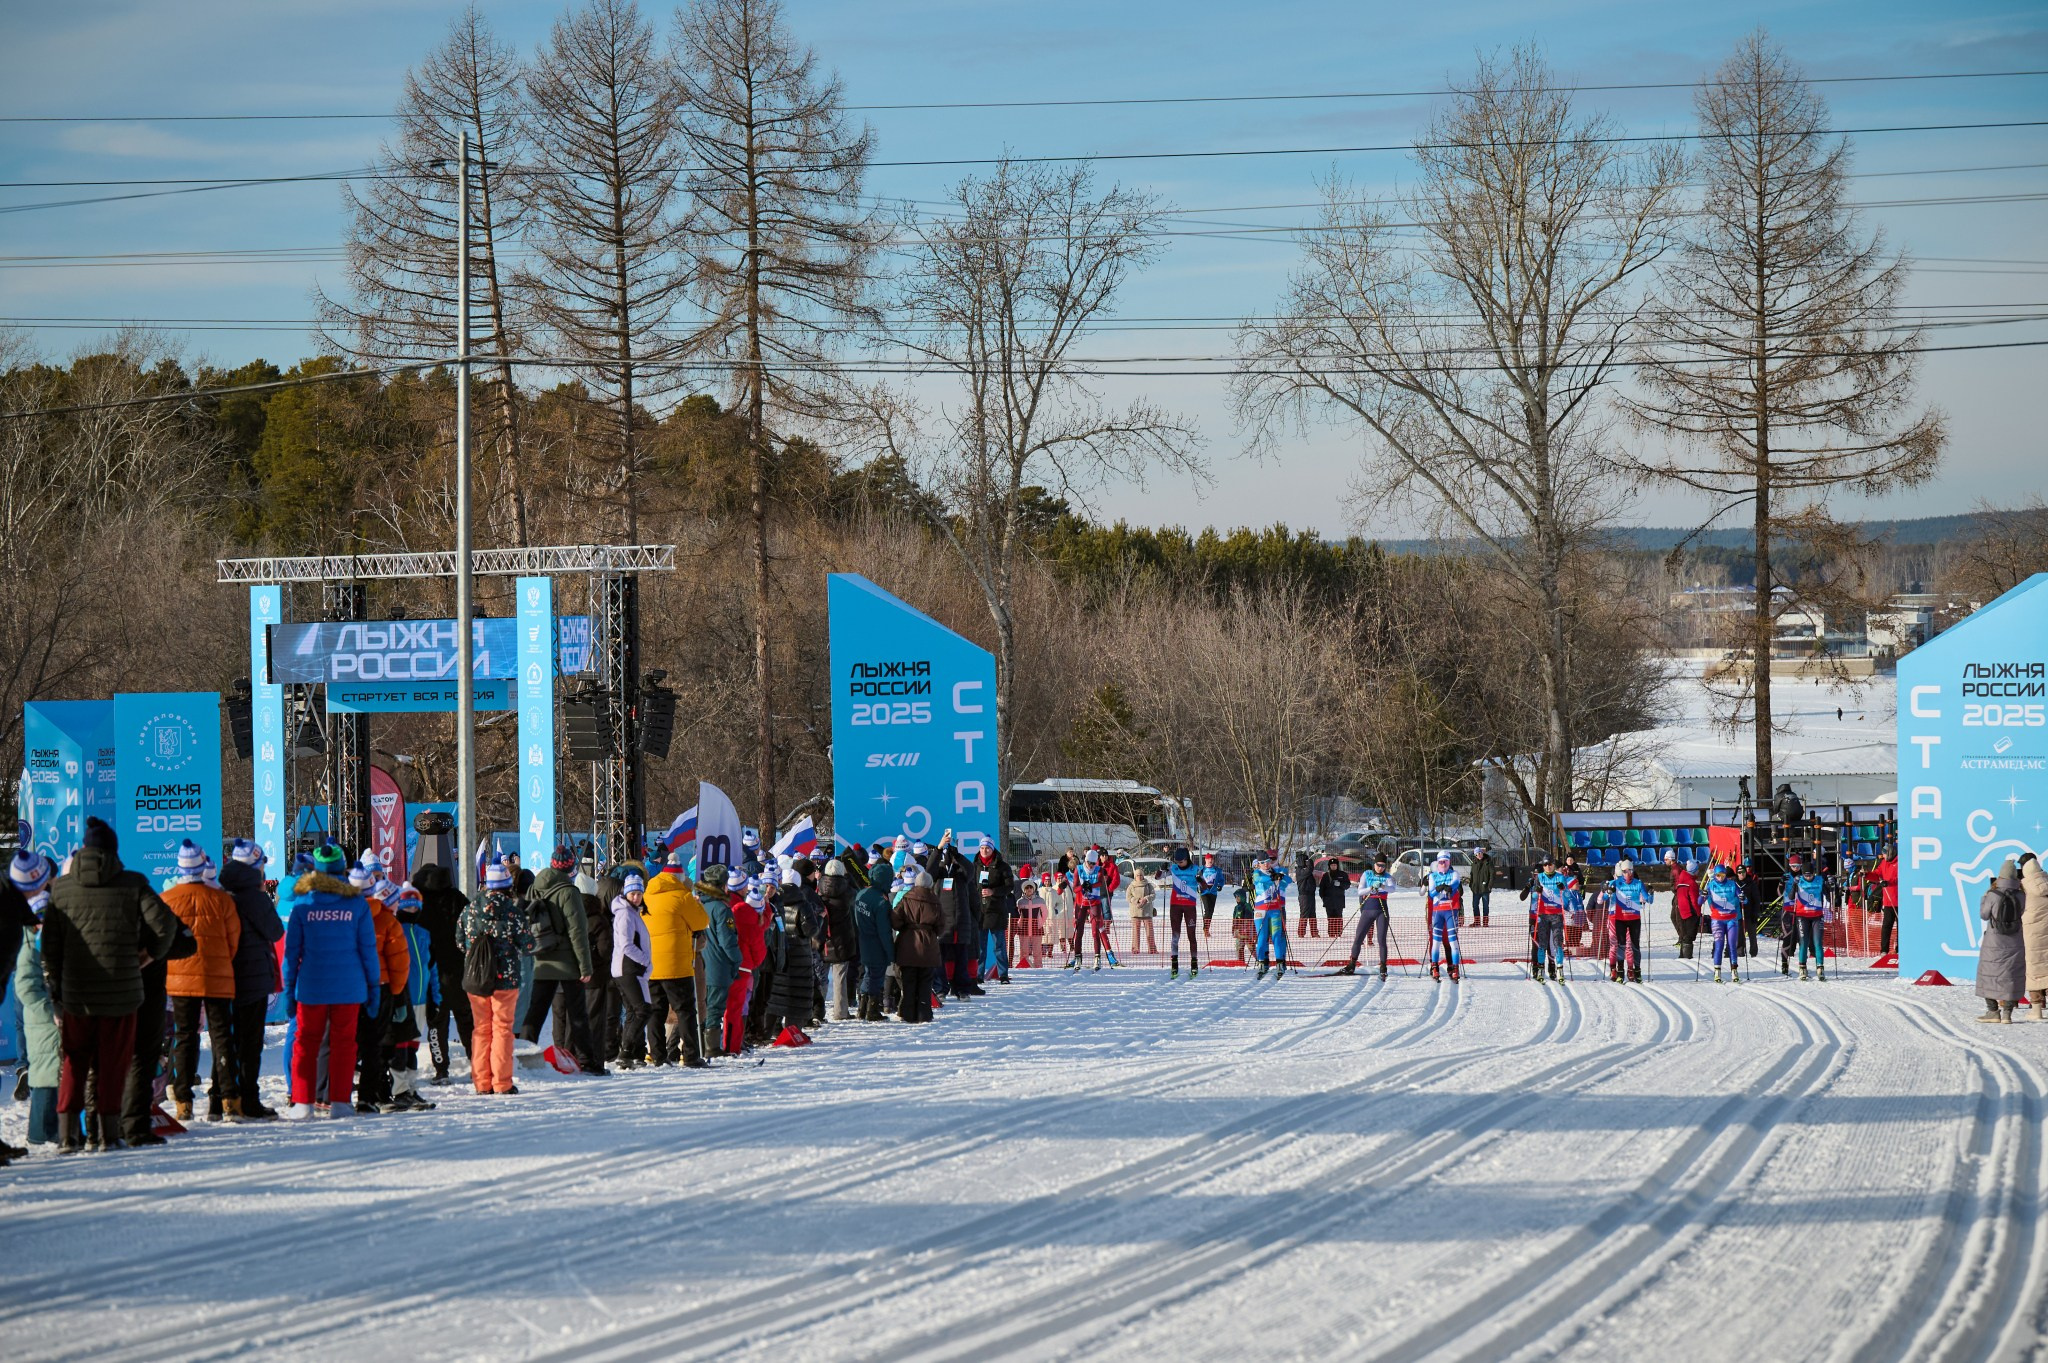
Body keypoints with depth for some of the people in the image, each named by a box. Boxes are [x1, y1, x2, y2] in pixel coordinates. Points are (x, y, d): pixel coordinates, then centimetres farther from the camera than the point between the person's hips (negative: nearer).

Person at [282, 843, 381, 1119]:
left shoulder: (302, 904, -2)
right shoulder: (358, 904, -1)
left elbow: (291, 950, 1)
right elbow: (368, 948, 2)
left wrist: (289, 988, 7)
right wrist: (374, 985, 9)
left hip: (311, 987, 0)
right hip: (349, 987, 0)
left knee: (305, 1043, 7)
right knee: (343, 1043, 7)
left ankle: (303, 1101, 1)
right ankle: (338, 1101, 5)